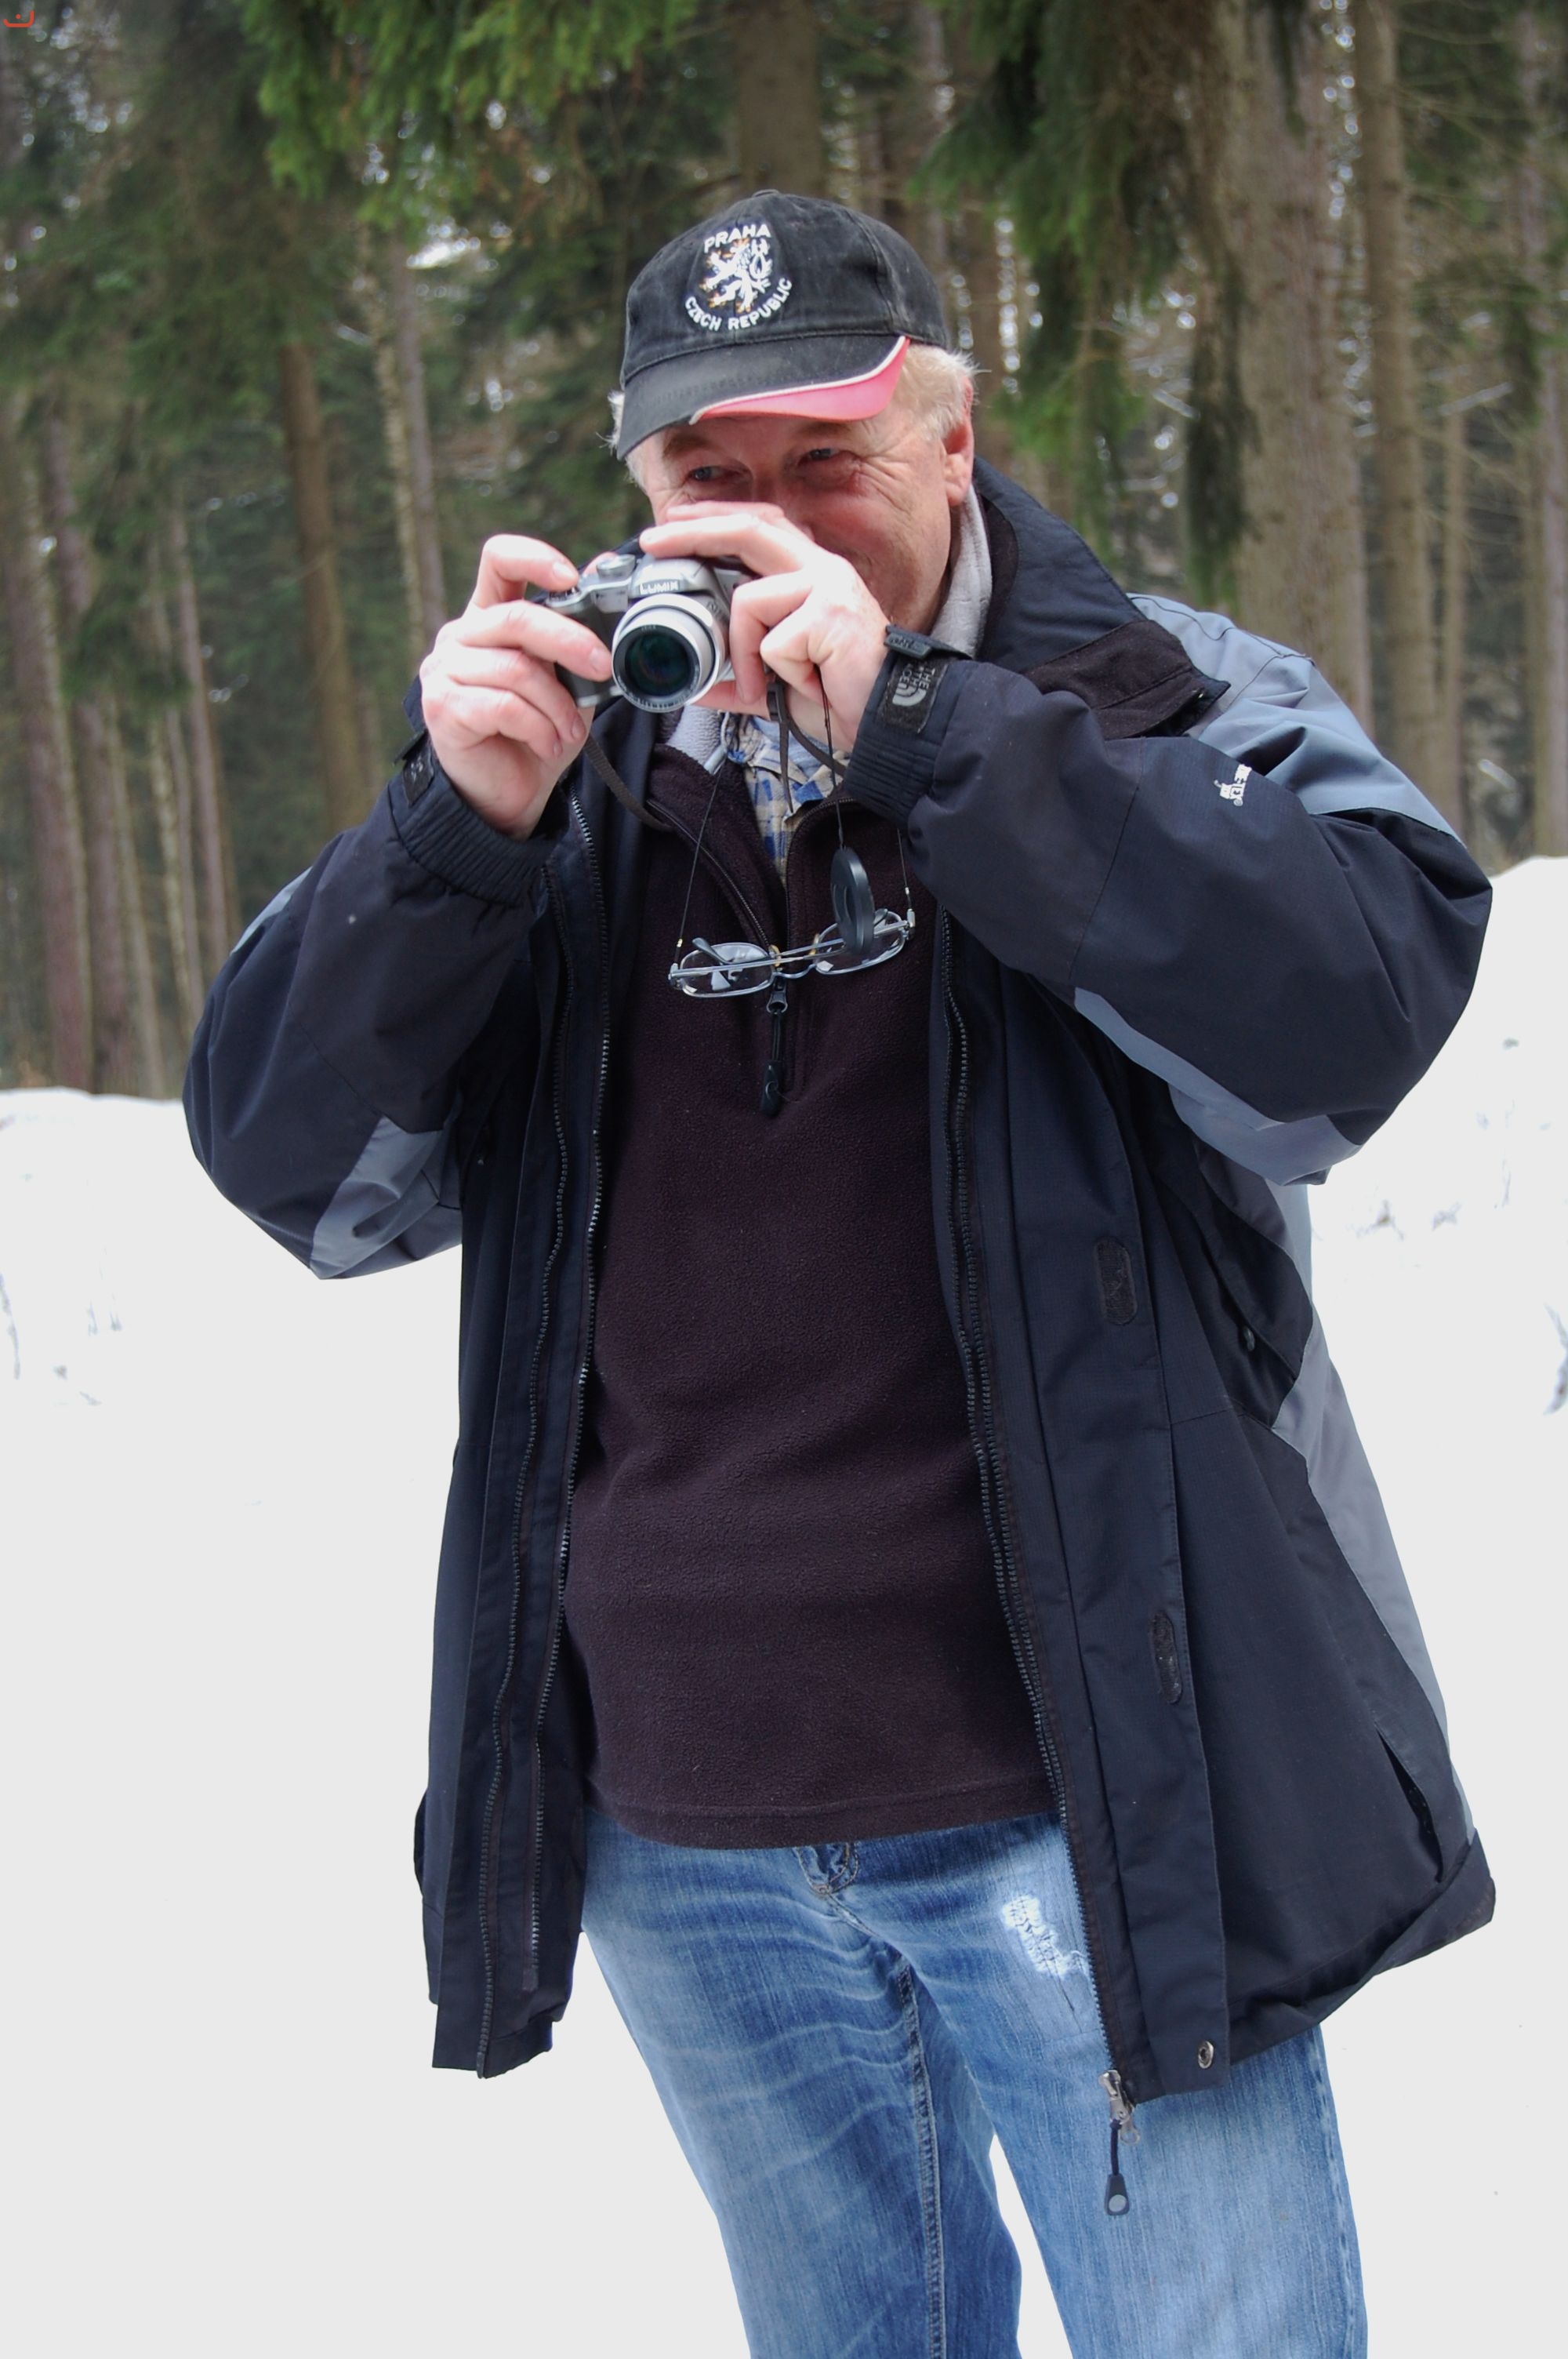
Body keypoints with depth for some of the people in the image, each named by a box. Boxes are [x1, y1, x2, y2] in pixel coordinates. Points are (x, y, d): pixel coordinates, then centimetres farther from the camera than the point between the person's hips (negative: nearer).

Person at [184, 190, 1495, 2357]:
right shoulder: (575, 778, 9)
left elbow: (1363, 996, -19)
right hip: (679, 1841, 4)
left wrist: (915, 729, -24)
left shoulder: (1162, 709, 1)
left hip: (1073, 1809, -3)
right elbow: (300, 1168, 1)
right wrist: (460, 828, -15)